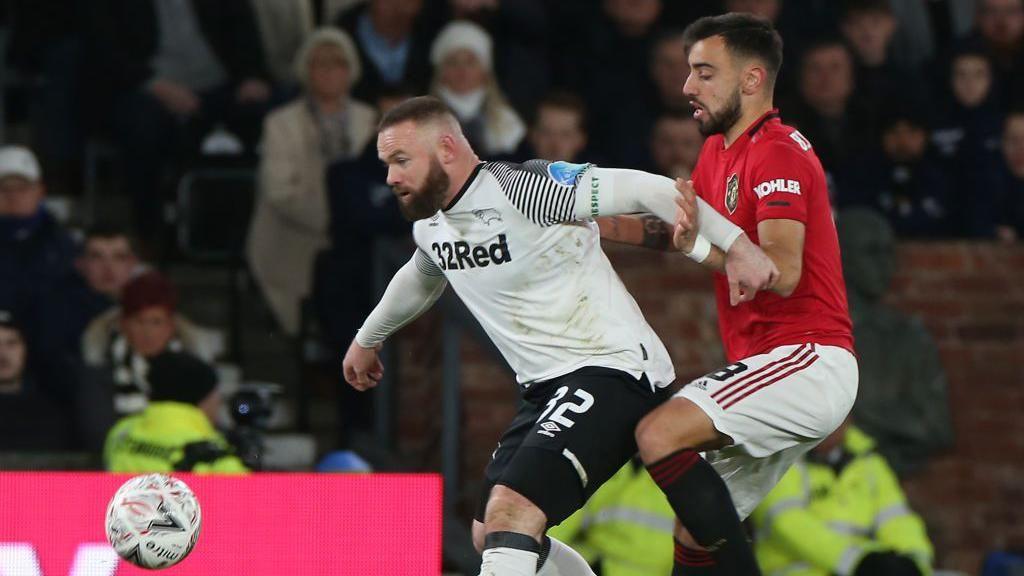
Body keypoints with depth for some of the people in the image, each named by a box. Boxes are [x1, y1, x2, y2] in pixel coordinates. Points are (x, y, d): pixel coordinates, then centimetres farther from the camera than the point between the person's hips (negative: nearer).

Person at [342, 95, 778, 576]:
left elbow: (645, 190, -19)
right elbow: (421, 278, 34)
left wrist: (734, 244, -22)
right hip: (547, 389, 10)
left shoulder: (524, 187, -19)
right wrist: (367, 338, 49)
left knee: (510, 513, -25)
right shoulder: (429, 224, 9)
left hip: (612, 369, -10)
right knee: (489, 536, 11)